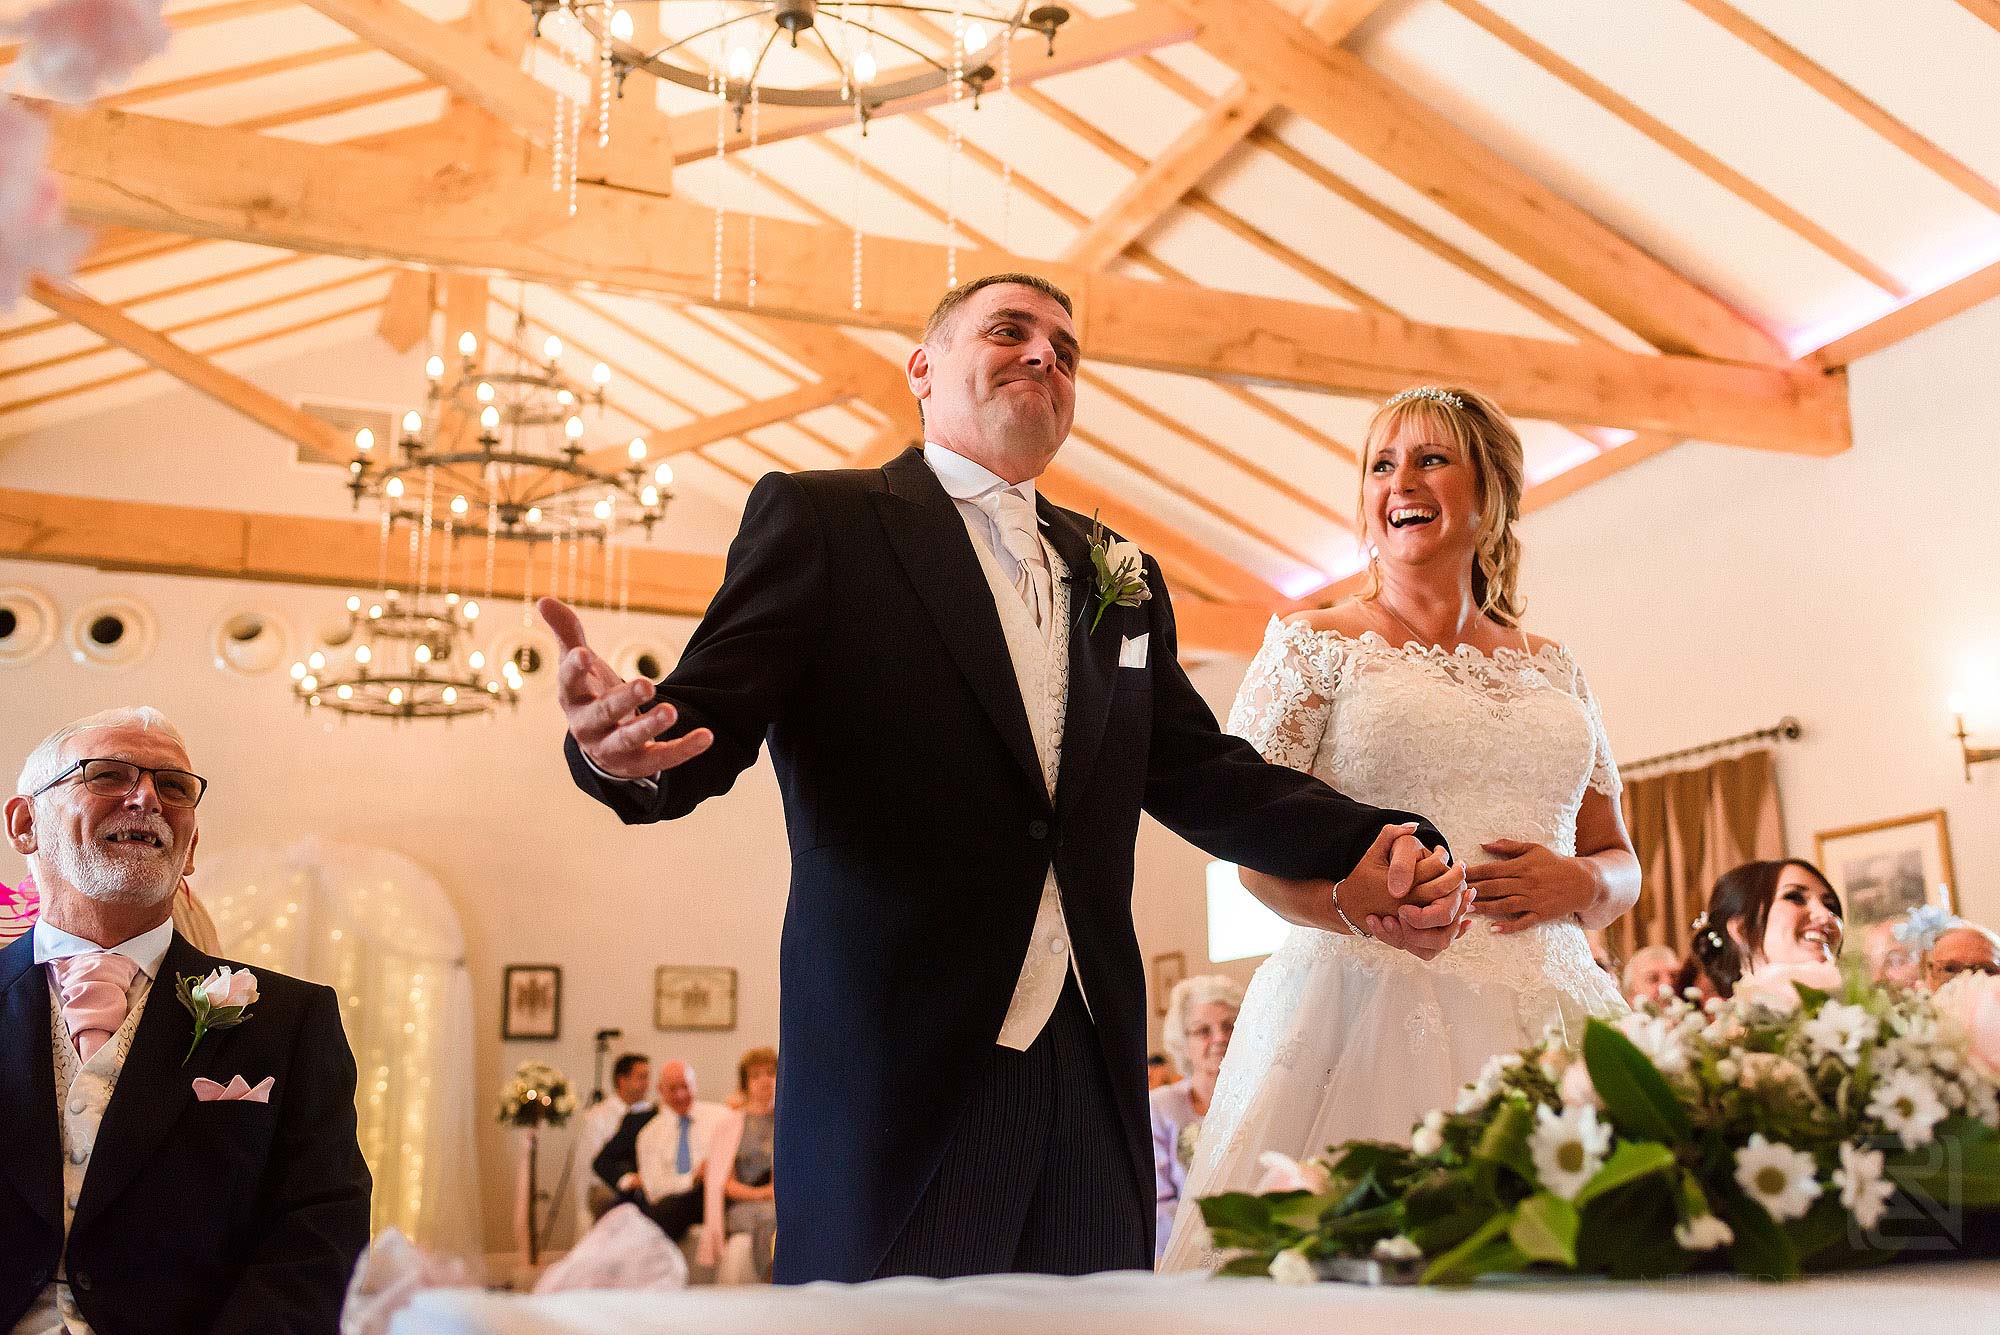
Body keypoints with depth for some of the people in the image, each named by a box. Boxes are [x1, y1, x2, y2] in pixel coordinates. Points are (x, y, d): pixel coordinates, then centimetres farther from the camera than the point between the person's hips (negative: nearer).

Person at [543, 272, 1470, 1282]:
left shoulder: (1118, 575, 18)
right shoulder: (817, 519, 2)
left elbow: (1193, 768, 15)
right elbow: (710, 723, -7)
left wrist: (1364, 845, -1)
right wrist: (625, 751, -31)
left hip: (1092, 1071, 5)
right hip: (899, 1062, -5)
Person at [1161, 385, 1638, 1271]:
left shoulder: (1551, 669, 18)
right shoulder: (1315, 647, 6)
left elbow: (1620, 863, 21)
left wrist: (1576, 882, -3)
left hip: (1543, 1015, 4)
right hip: (1366, 1005, -3)